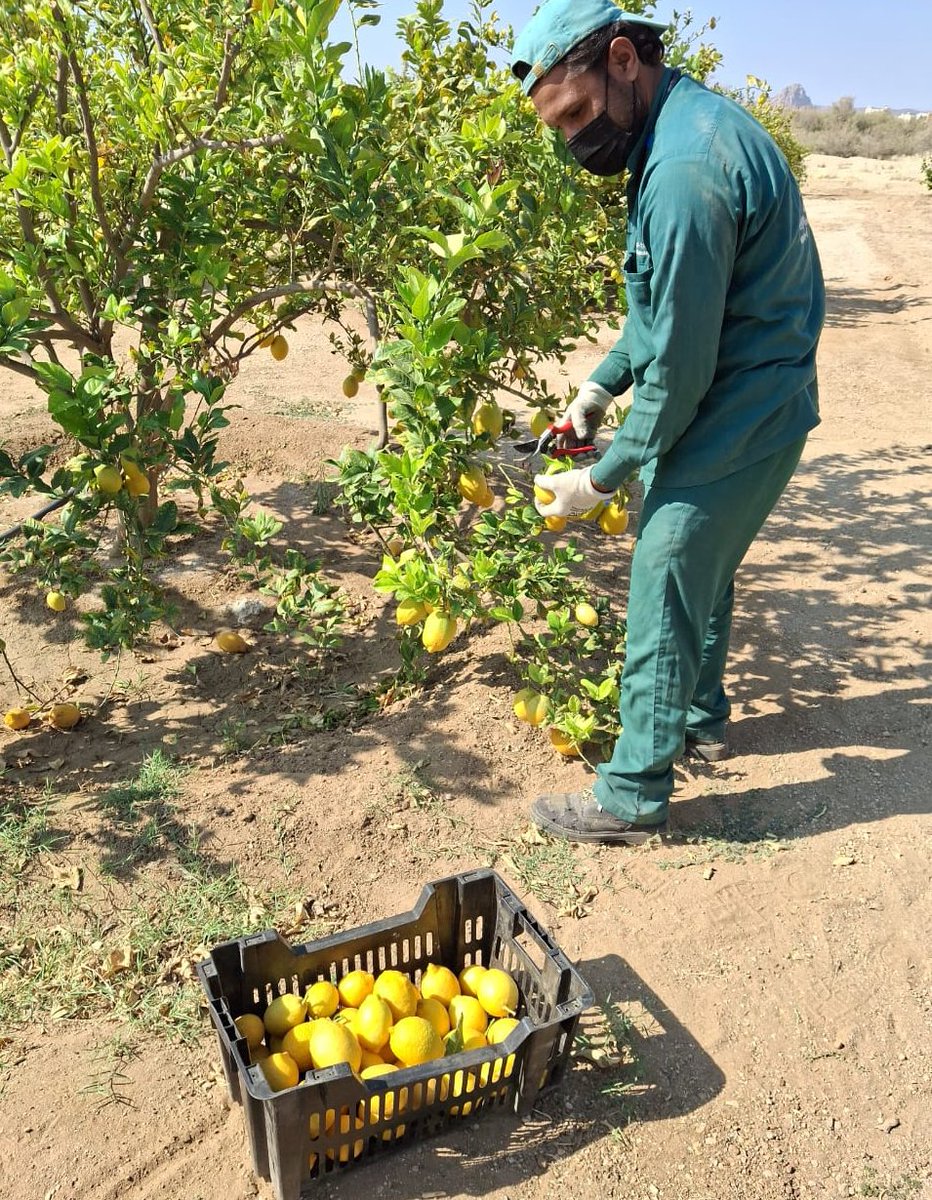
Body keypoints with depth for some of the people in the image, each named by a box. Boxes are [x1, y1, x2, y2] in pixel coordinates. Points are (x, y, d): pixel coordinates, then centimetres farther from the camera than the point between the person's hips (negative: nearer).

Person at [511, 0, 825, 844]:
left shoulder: (686, 173, -26)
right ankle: (701, 719, 43)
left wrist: (603, 477, -14)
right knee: (704, 573, 23)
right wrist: (602, 384, 12)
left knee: (665, 595, -1)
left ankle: (634, 797, 13)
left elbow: (681, 364, -24)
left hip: (736, 421, -10)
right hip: (759, 406, 10)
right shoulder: (691, 122, 8)